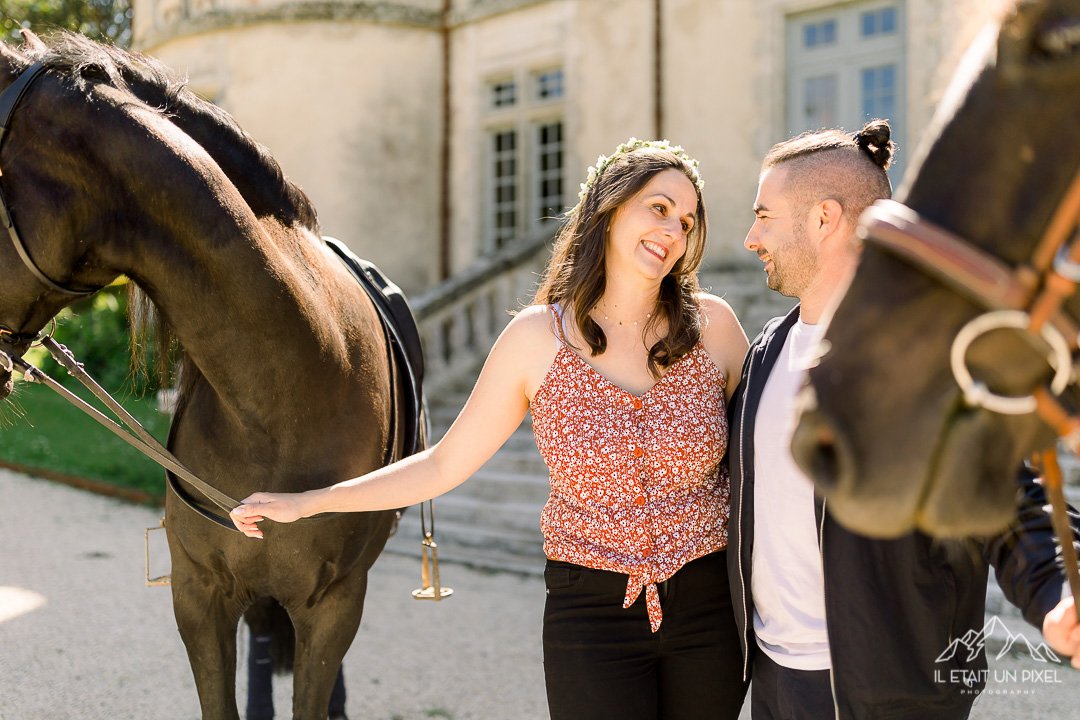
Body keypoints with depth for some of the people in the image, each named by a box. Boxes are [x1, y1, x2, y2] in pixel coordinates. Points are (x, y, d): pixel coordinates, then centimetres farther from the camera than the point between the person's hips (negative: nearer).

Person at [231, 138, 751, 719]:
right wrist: (305, 502, -1)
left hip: (708, 608, 2)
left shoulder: (712, 325, -4)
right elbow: (444, 465, 0)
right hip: (591, 613, -1)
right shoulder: (537, 338, -6)